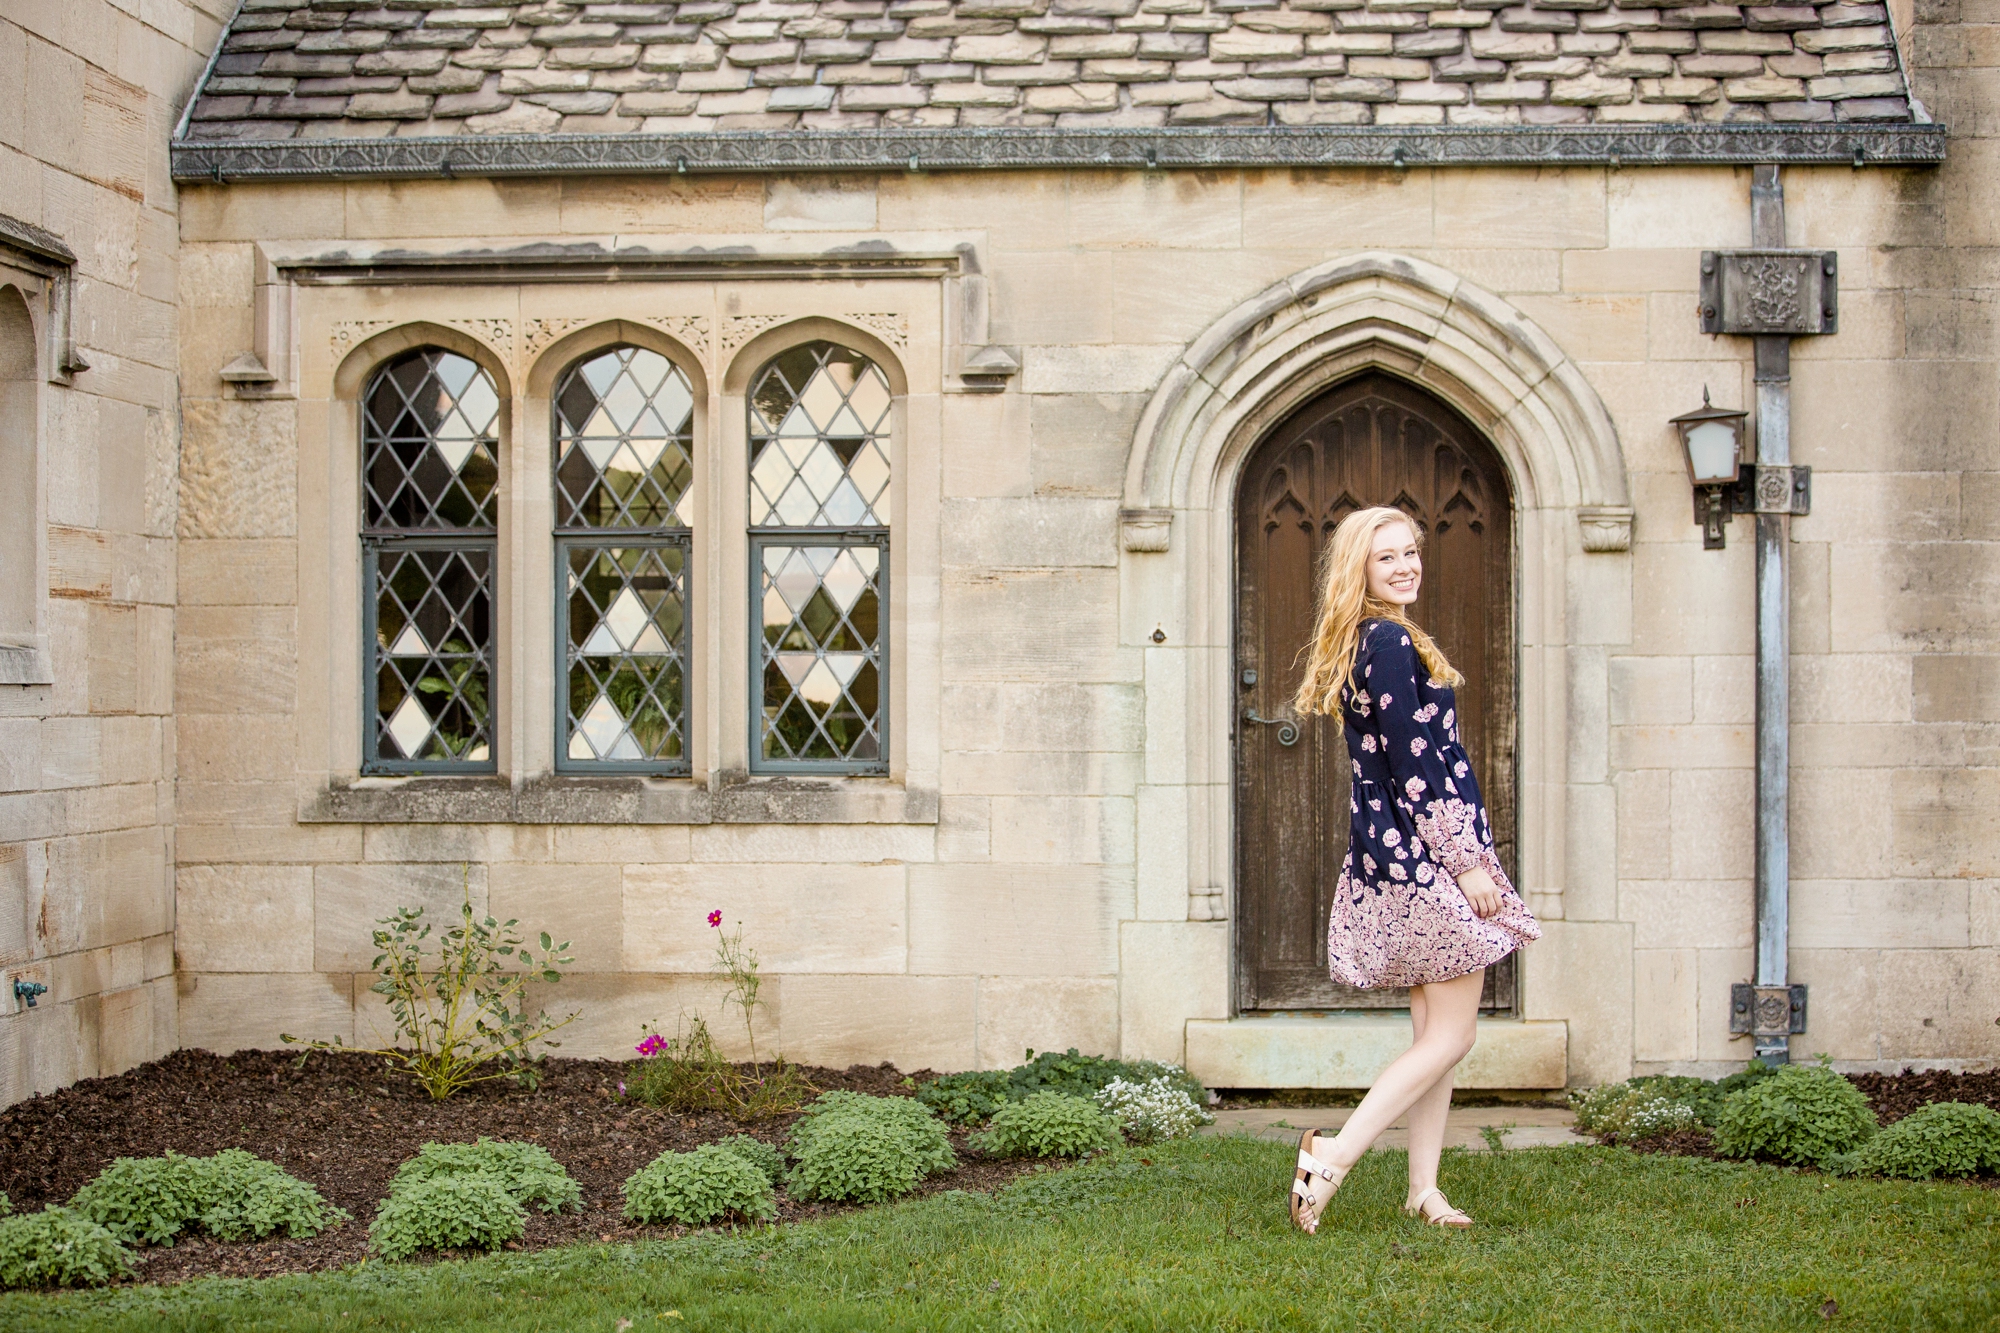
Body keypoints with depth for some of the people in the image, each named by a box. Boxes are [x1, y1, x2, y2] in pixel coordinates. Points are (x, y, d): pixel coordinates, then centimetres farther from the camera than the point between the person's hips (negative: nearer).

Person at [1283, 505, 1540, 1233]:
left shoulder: (1368, 643, 15)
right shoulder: (1392, 642, -15)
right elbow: (1415, 768, -19)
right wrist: (1468, 864, -16)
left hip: (1395, 855, 10)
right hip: (1421, 855, -10)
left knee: (1437, 1033, 12)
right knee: (1450, 1035, -5)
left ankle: (1423, 1188, 15)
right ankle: (1332, 1156, -6)